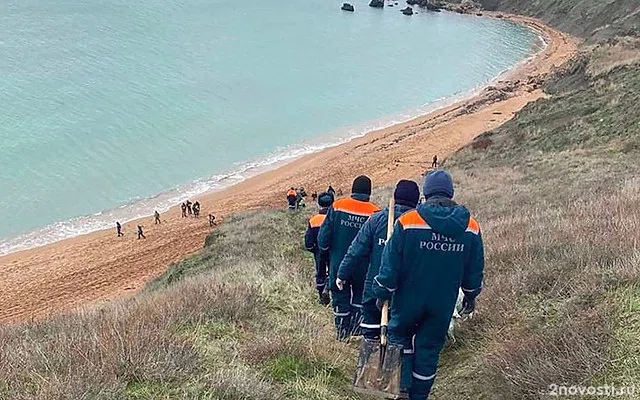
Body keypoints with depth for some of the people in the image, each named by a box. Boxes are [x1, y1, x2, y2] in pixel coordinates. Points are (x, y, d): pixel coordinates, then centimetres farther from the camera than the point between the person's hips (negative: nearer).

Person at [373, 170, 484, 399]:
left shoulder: (407, 222, -15)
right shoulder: (471, 227, -5)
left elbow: (391, 263, -11)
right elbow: (475, 270, 5)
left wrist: (383, 292, 2)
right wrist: (470, 296, 20)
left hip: (409, 299, -2)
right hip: (444, 304, 2)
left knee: (399, 334, 21)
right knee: (430, 348, 15)